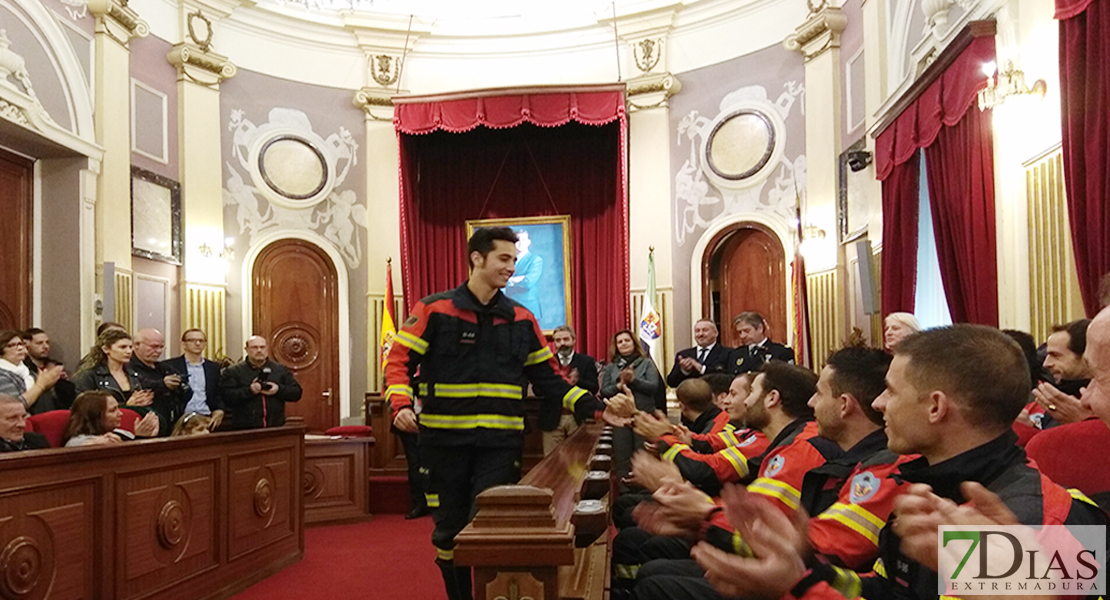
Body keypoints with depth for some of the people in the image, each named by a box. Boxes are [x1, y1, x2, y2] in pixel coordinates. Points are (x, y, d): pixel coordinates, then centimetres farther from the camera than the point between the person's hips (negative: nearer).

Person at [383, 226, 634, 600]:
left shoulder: (521, 320, 7)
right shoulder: (434, 310, -2)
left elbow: (548, 379, 8)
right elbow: (399, 360, -1)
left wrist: (597, 409, -1)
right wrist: (401, 405, -19)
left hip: (500, 443, 1)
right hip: (444, 441, -1)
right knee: (449, 532, 10)